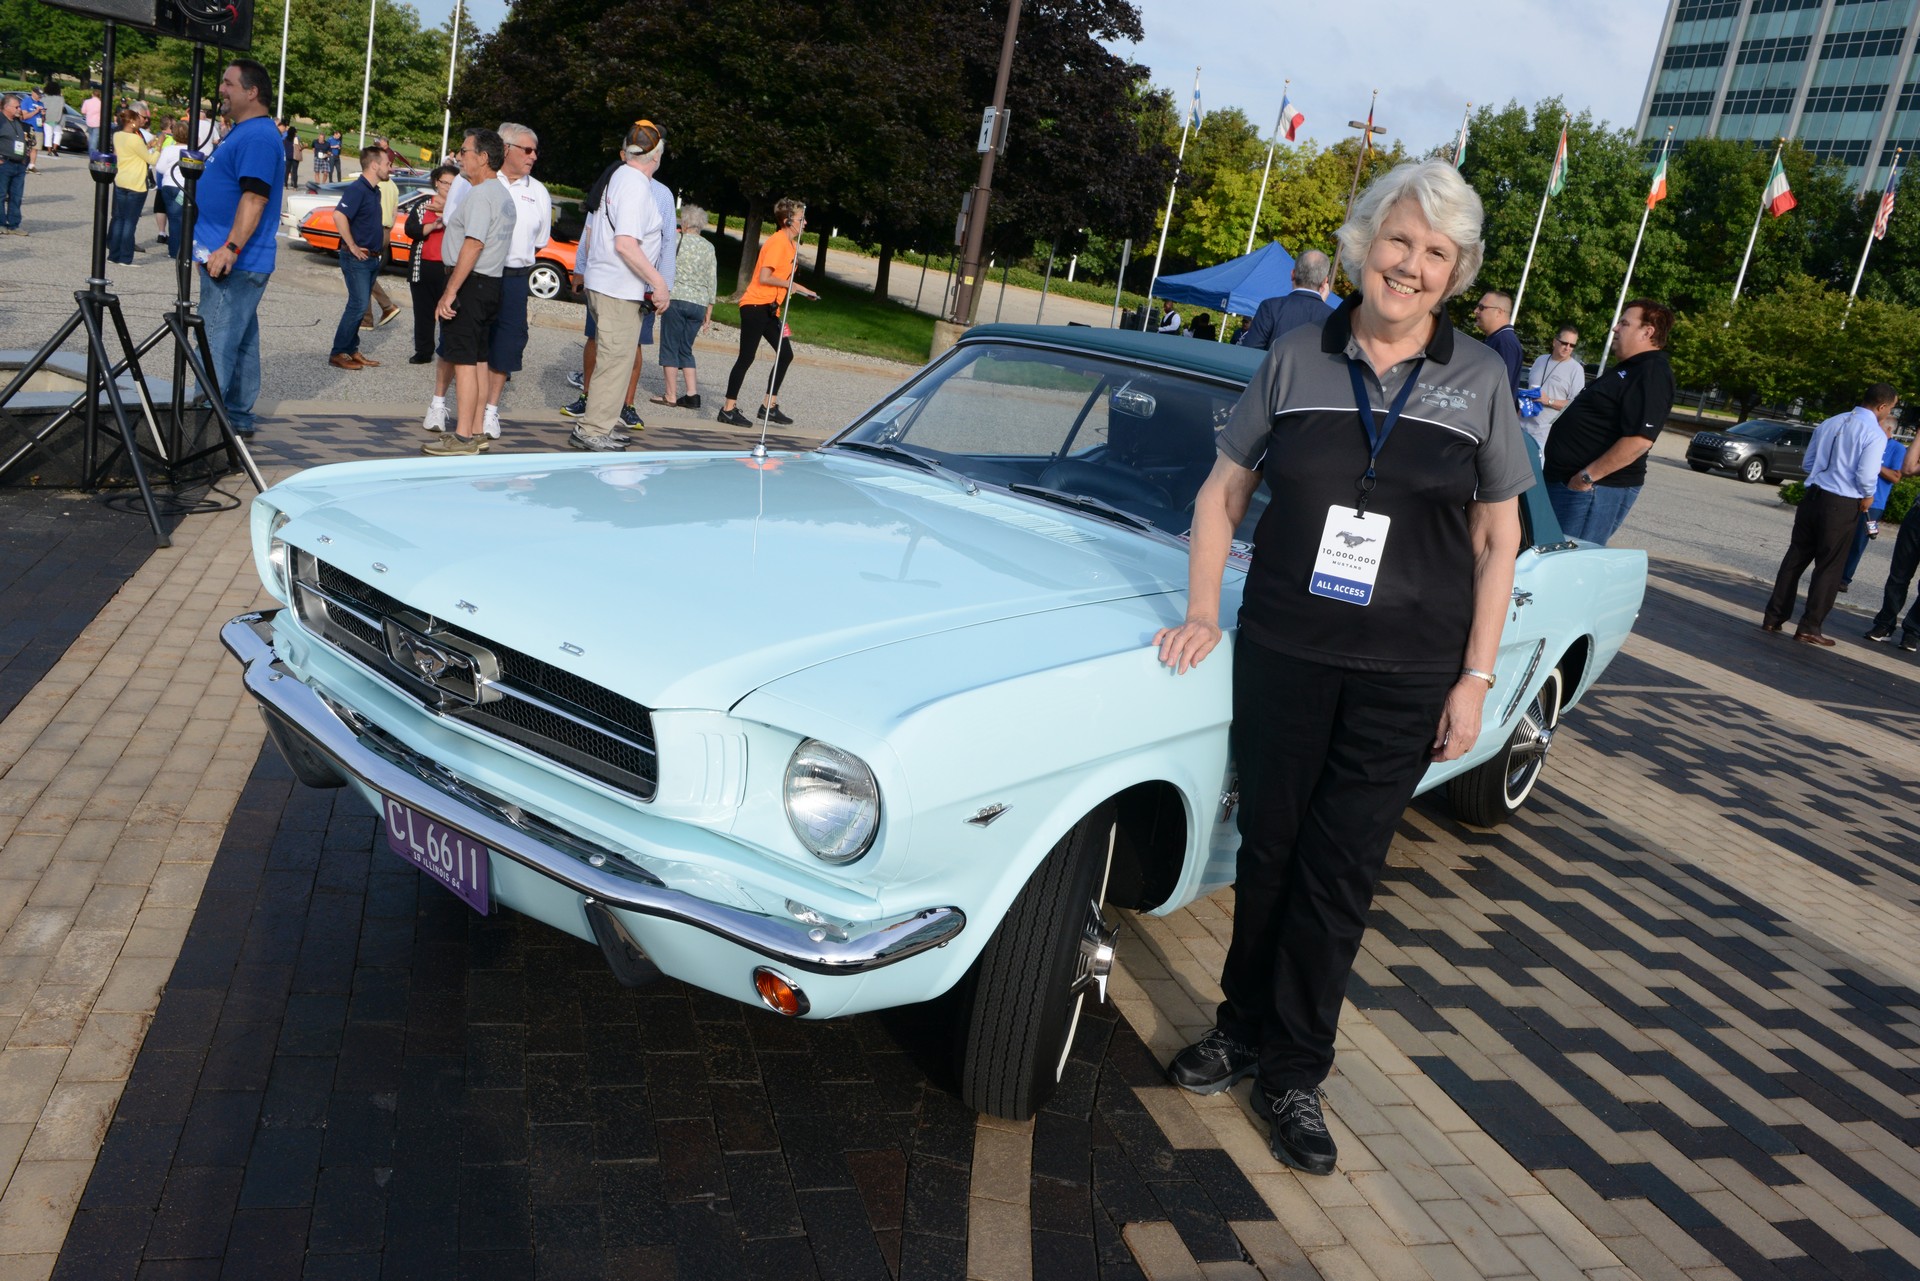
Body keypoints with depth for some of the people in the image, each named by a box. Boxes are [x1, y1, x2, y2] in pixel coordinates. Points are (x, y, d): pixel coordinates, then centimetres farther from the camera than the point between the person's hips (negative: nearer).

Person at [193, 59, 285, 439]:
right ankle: (237, 417, 20)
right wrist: (220, 248, 26)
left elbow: (255, 196, -24)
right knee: (240, 343, 14)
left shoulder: (258, 136, -15)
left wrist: (230, 248, -29)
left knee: (216, 347, -9)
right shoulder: (243, 131, 18)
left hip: (234, 263, -11)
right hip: (235, 262, 11)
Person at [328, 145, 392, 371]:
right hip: (357, 258, -9)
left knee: (359, 305, 13)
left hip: (372, 257, 9)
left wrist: (380, 247, 16)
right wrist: (352, 246, -23)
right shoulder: (357, 189, -16)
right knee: (358, 305, -9)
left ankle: (351, 350, 21)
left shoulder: (375, 191, 12)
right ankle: (338, 354, -3)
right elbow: (339, 216, -29)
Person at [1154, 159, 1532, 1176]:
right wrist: (1203, 612, -4)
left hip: (1406, 672, -1)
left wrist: (1475, 679, -3)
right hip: (1282, 652, 1)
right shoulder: (1297, 357, 0)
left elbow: (1497, 539, 2)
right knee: (1270, 851, 12)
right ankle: (1243, 1028, 32)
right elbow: (1224, 489, 6)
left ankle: (1294, 1073, 22)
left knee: (1340, 873, 6)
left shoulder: (1480, 380, -1)